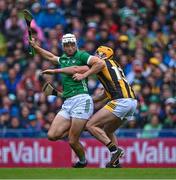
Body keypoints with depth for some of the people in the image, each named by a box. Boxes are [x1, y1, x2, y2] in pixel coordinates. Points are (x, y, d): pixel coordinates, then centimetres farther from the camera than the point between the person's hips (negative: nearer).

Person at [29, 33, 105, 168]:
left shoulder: (81, 55, 0)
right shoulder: (63, 59, 21)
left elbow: (100, 63, -13)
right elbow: (51, 57, 42)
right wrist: (35, 46, 41)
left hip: (81, 100, -8)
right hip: (67, 103, 8)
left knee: (72, 141, -8)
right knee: (52, 135, -5)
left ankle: (83, 161, 19)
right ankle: (80, 126, 17)